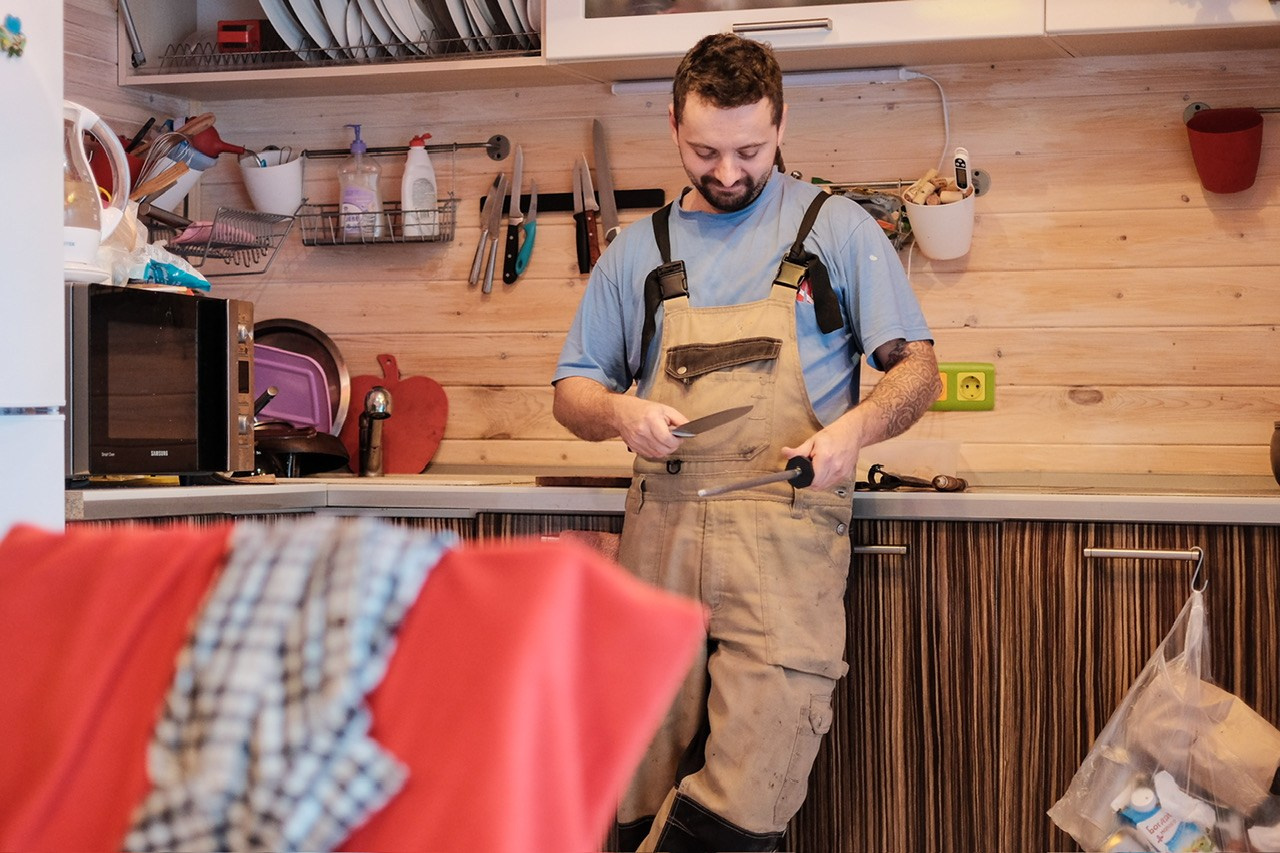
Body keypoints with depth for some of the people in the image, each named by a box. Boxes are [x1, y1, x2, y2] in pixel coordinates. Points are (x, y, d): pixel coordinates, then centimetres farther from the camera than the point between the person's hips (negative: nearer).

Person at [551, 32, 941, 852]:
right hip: (661, 528, 3)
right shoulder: (640, 250, 17)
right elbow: (572, 392, 20)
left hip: (787, 527, -2)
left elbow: (918, 369, 7)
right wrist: (620, 413, -3)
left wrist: (858, 425, -14)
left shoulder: (837, 229, 10)